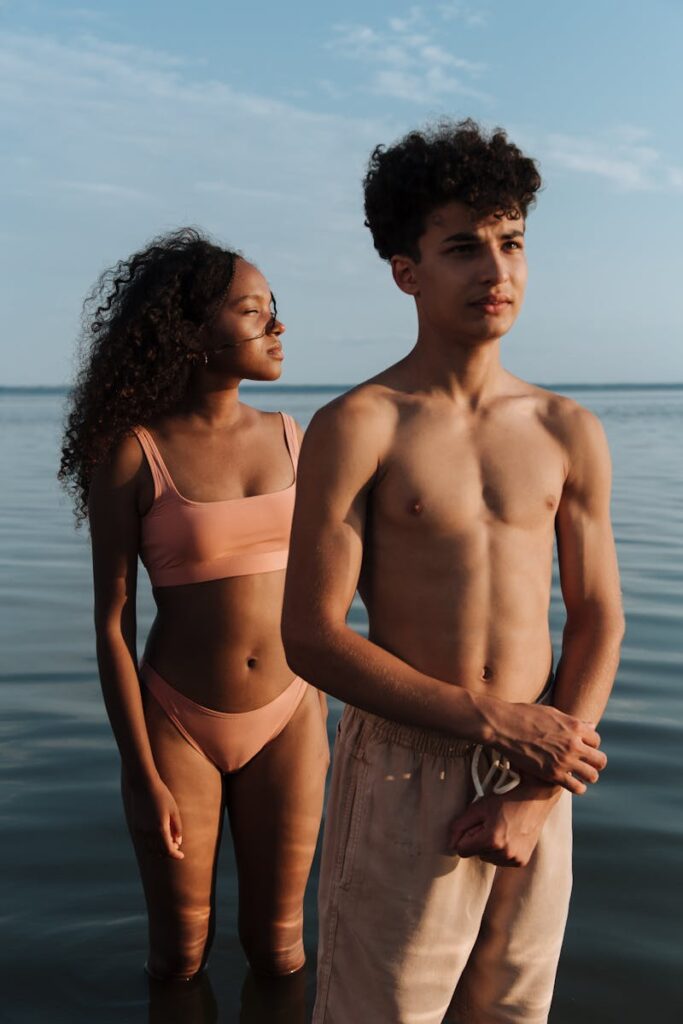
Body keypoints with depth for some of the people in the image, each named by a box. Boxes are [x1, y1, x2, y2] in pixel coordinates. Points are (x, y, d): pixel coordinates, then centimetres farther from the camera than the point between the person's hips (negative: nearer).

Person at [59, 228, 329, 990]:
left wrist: (320, 722, 11)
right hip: (178, 721, -3)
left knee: (277, 945, 13)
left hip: (285, 719, 3)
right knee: (181, 952, 14)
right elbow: (111, 619, -10)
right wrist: (140, 773, -11)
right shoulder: (130, 450, -11)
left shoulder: (286, 437, 1)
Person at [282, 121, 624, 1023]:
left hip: (536, 777, 4)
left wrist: (537, 793, -7)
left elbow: (598, 620, 4)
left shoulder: (570, 432, 3)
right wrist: (496, 721, -16)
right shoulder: (356, 429, -10)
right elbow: (311, 638, -13)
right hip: (404, 774, -3)